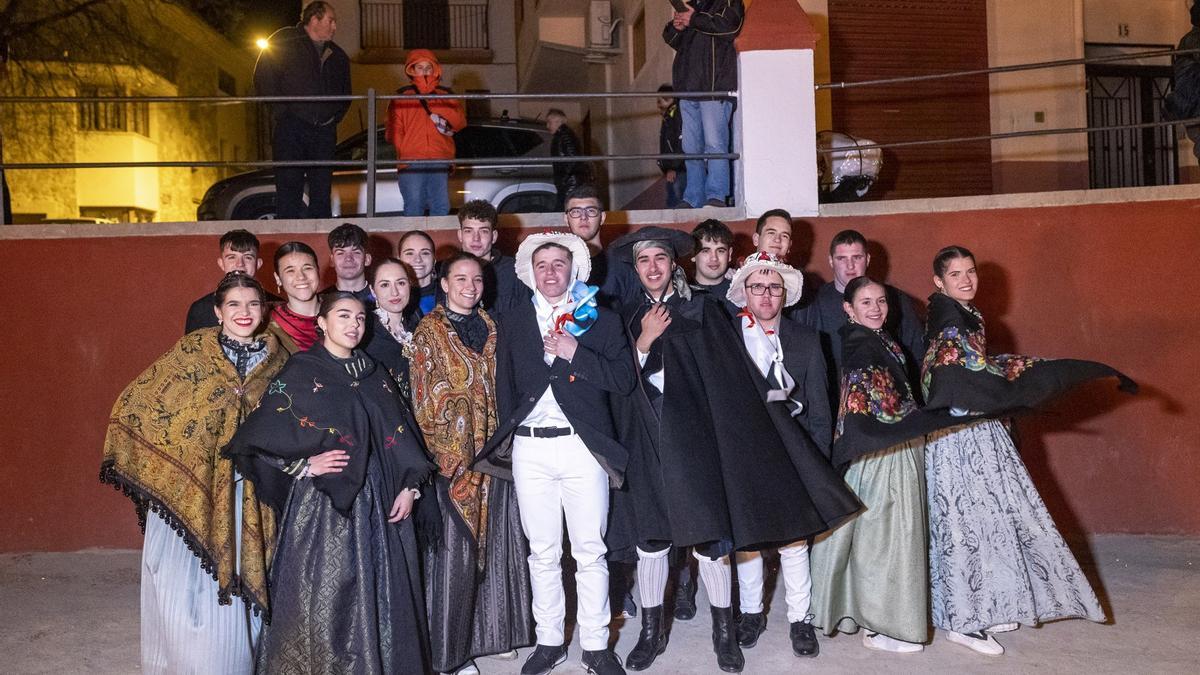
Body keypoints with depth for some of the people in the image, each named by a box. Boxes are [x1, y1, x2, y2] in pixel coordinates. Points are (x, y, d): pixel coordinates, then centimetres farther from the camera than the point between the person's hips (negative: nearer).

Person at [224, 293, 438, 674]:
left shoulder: (375, 375, 13)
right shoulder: (300, 372, -2)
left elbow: (401, 434, 12)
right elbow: (257, 438, -6)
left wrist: (410, 486, 2)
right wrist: (304, 467, -13)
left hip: (379, 505, 5)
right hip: (323, 505, -5)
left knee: (381, 594, 9)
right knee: (324, 595, -1)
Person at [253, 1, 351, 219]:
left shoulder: (337, 56, 19)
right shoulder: (284, 42, 5)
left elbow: (345, 93, 26)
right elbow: (263, 79, -1)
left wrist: (335, 117, 10)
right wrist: (282, 111, -7)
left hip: (324, 130, 5)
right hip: (291, 127, -4)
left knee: (322, 189, 3)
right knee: (289, 187, -9)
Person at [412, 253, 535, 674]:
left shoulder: (490, 328, 10)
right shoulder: (429, 331, -3)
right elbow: (425, 398, -6)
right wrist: (446, 456, -11)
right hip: (453, 455, -4)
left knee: (497, 540, 10)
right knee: (454, 548, 0)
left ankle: (495, 629, 26)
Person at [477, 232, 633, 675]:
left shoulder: (601, 321, 6)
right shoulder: (512, 324, 13)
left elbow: (623, 381, -3)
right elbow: (504, 386, 15)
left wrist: (575, 353, -12)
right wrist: (509, 433, 6)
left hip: (583, 445, -2)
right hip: (529, 448, 2)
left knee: (590, 552, 3)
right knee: (543, 553, 9)